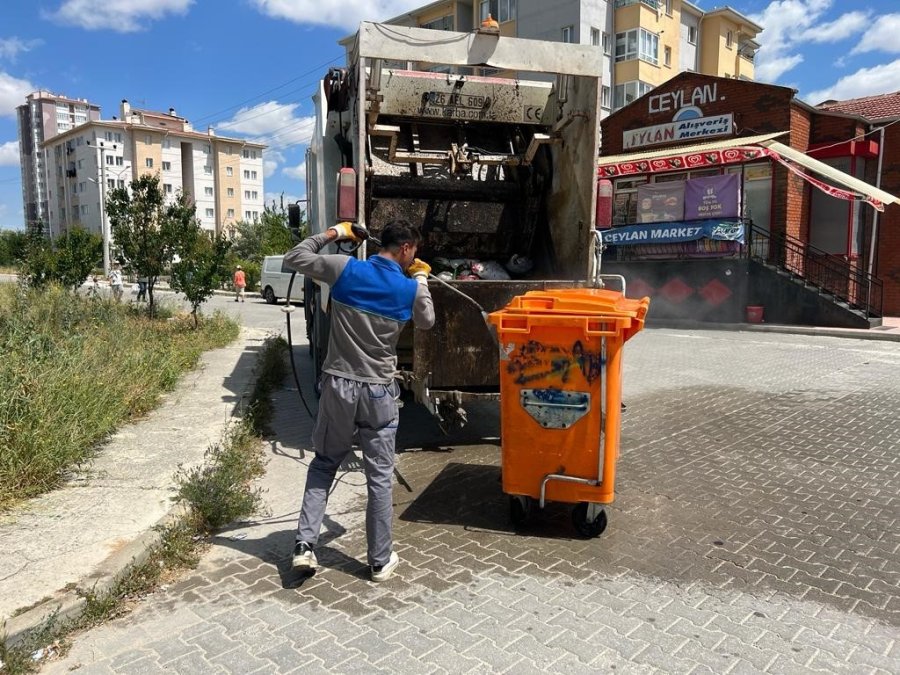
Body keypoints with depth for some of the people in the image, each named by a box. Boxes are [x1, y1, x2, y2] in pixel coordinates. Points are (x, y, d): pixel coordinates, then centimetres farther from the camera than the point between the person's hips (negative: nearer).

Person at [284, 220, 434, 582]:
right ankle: (381, 560, 21)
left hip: (338, 386, 2)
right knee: (380, 477, 9)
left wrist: (332, 233, 15)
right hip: (378, 392, -1)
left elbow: (293, 258, 7)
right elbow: (427, 322, 16)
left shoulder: (346, 269, -5)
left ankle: (304, 545, 14)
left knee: (323, 464, 19)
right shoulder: (410, 289, -5)